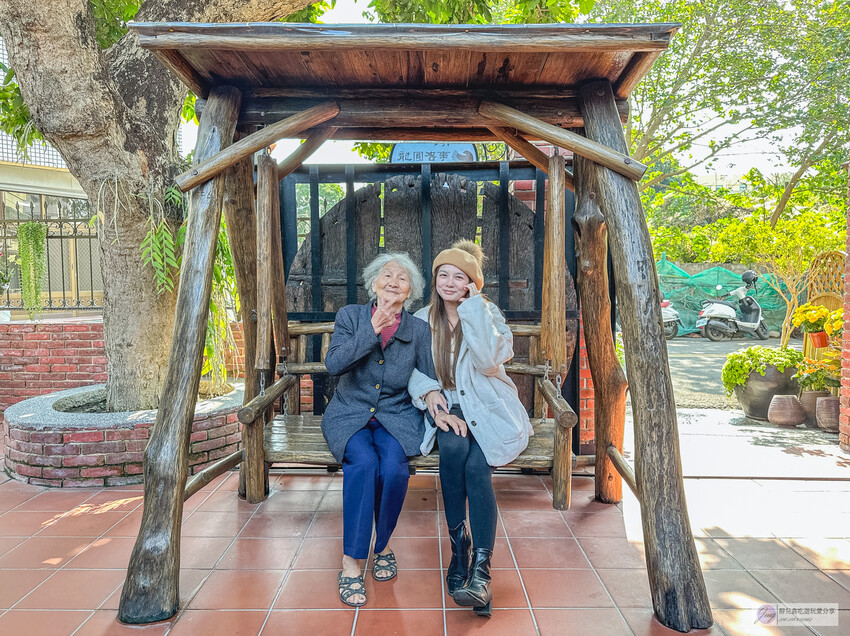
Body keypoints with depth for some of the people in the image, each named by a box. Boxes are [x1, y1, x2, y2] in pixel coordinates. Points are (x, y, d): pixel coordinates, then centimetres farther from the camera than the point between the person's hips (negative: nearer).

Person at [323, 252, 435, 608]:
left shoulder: (418, 330, 3)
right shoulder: (350, 316, 0)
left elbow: (428, 382, 7)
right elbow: (333, 364, -15)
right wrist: (373, 329, -19)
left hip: (396, 416, 1)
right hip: (350, 415, -1)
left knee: (393, 465, -29)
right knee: (363, 462, -31)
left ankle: (383, 545, -3)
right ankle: (351, 562, -19)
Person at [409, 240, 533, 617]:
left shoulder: (486, 314, 1)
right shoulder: (422, 319, 9)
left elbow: (487, 360, -18)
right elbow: (412, 369, 2)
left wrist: (474, 305, -15)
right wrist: (430, 393, -19)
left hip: (485, 407, -1)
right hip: (444, 406, 2)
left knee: (476, 460, -31)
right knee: (454, 444, -32)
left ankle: (481, 568, -29)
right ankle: (459, 546, -18)